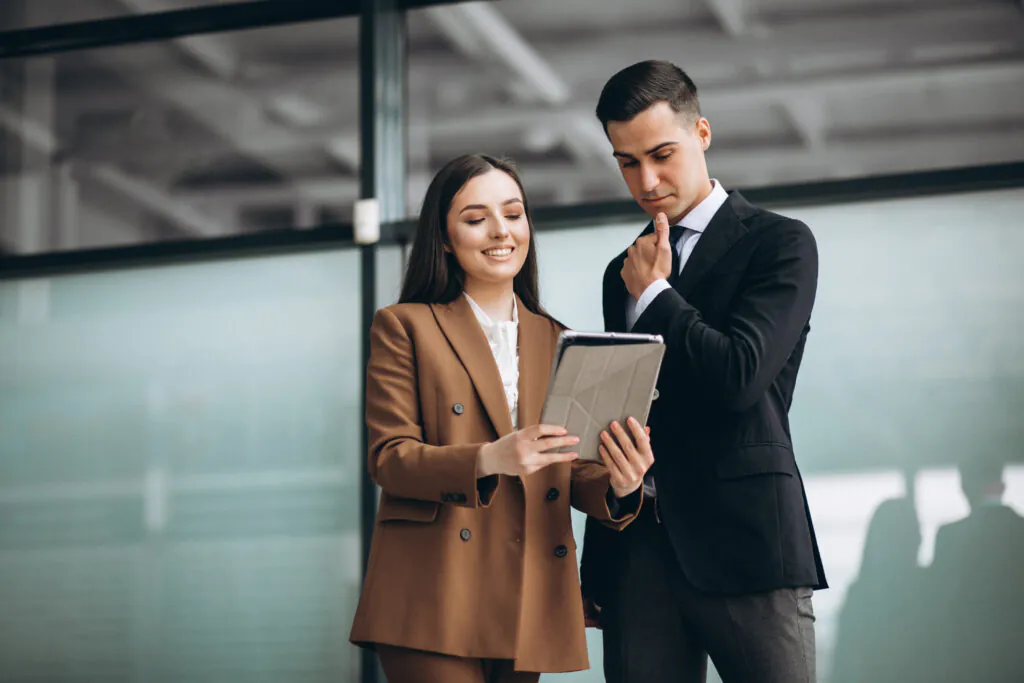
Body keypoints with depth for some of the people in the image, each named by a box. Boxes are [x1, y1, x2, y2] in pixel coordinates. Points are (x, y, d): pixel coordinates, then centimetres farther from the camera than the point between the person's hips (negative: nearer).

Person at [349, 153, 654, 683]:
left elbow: (574, 472, 13)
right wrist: (488, 460, -22)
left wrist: (618, 485, -12)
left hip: (528, 601, 4)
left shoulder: (557, 342, 19)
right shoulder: (404, 326, 6)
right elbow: (388, 458, -4)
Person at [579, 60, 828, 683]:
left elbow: (737, 375, -14)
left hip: (745, 541, -5)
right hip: (638, 548, 5)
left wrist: (653, 294, -1)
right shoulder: (626, 272, 19)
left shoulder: (781, 243, 1)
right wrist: (594, 566, 16)